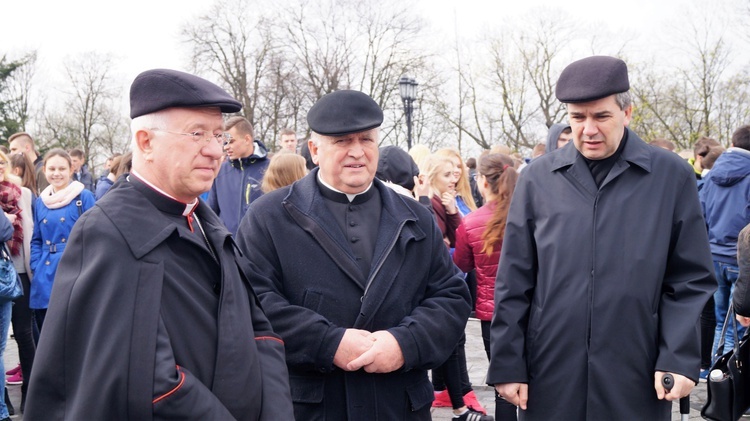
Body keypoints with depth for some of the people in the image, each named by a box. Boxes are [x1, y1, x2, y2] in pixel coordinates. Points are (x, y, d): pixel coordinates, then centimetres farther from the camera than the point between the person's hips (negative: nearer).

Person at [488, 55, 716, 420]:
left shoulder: (671, 176, 1)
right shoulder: (538, 178, 2)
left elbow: (691, 281, 2)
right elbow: (514, 283, 3)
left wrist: (679, 358, -7)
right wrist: (507, 364, 0)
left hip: (638, 383, 0)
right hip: (548, 379, 1)